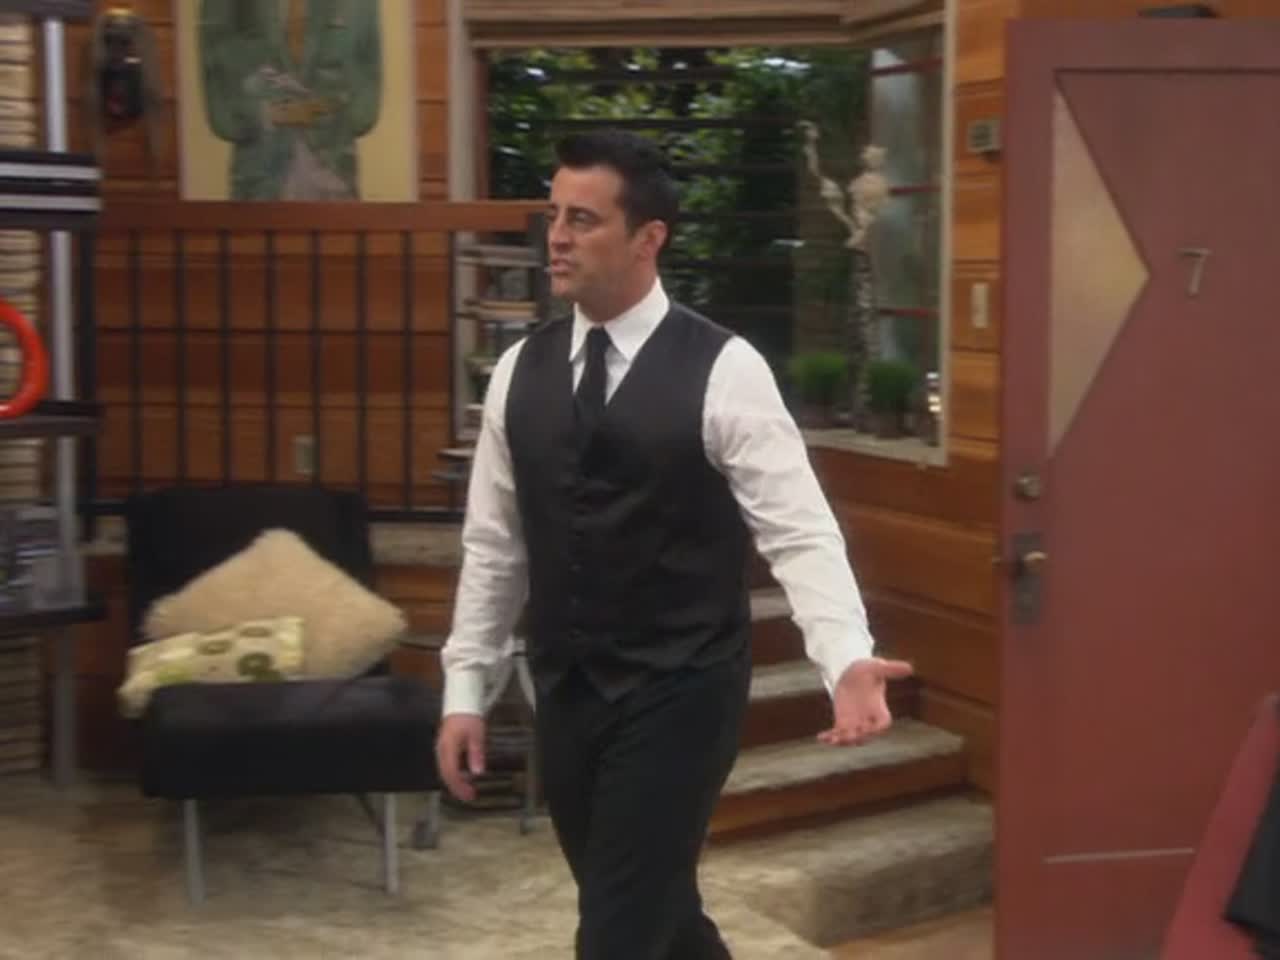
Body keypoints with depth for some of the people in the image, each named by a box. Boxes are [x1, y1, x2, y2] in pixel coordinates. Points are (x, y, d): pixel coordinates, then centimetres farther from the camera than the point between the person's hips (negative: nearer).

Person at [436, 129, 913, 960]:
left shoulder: (723, 370, -11)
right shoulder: (521, 370, 4)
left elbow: (799, 532, -15)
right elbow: (493, 544, 10)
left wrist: (848, 659, -30)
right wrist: (465, 690, 9)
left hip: (679, 695, -5)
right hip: (563, 693, 5)